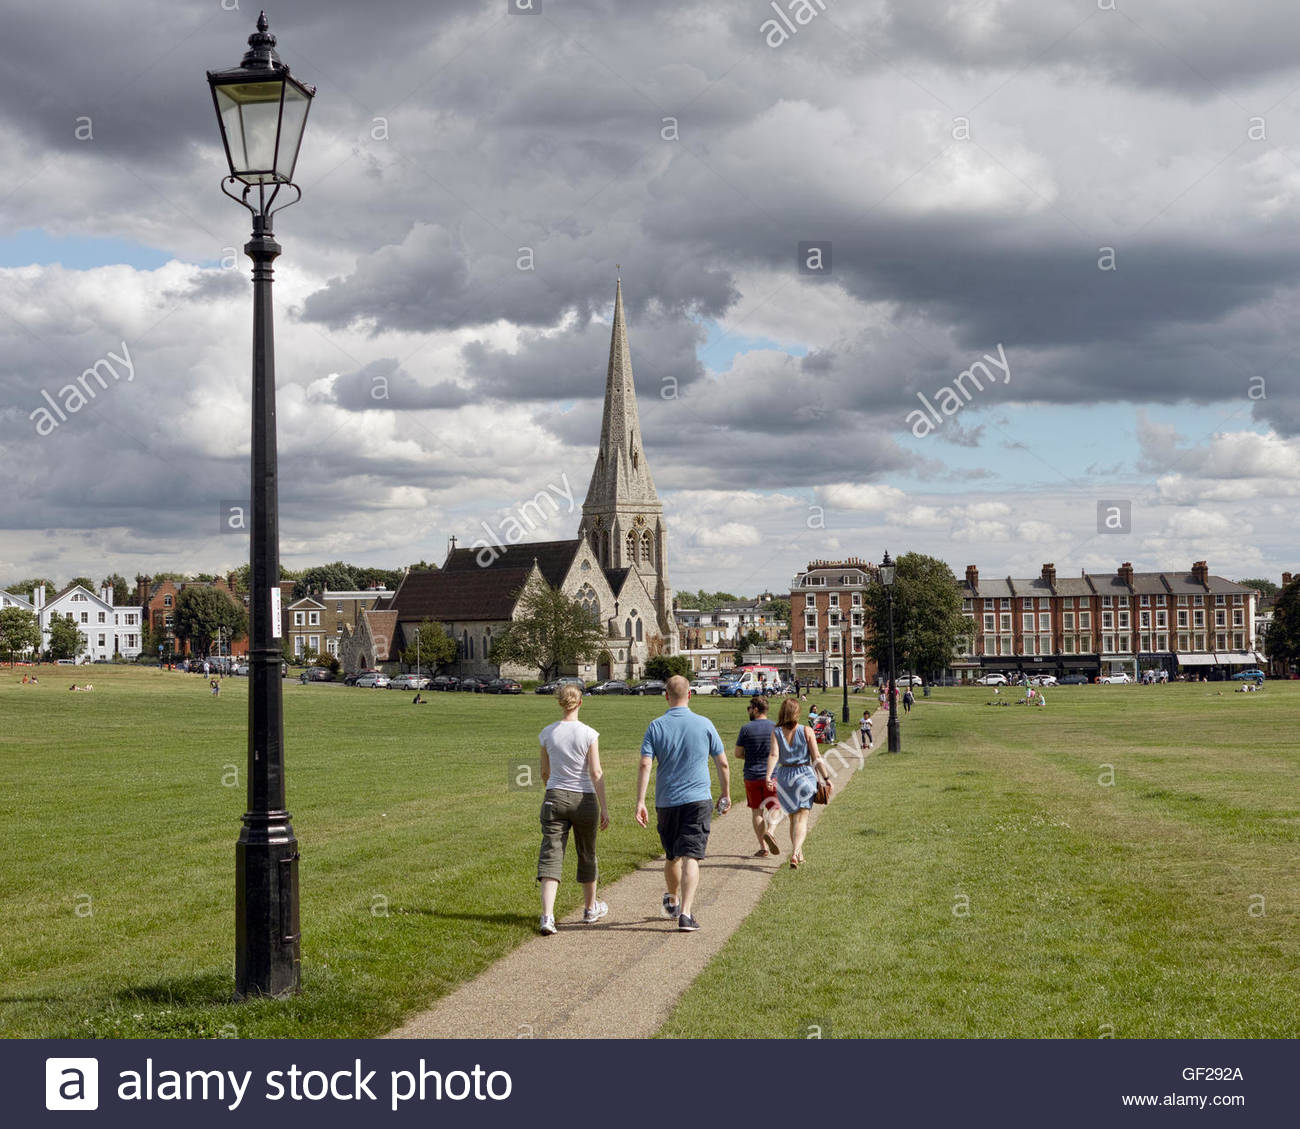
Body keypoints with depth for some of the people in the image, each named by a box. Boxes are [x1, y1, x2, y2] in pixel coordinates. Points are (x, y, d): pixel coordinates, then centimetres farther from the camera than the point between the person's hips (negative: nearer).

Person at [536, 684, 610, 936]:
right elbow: (596, 773, -11)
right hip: (584, 799, -1)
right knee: (586, 854, 18)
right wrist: (604, 808, -6)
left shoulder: (547, 733, -1)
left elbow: (545, 772, 9)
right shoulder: (589, 734, -9)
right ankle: (590, 908, 36)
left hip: (554, 798, 1)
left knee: (550, 856, -3)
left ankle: (547, 916, -18)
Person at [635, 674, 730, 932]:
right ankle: (685, 913, -18)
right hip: (697, 799, -2)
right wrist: (726, 795, 17)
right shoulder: (704, 725, -1)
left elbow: (645, 765, -10)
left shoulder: (656, 726, -1)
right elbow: (723, 763, 4)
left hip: (666, 802, 2)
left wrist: (640, 801, -11)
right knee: (690, 857, -7)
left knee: (671, 856, 20)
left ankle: (673, 901, 39)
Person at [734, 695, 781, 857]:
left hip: (751, 776, 0)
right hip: (772, 775, 1)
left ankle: (763, 847, 4)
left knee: (756, 811, 8)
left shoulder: (746, 728, -5)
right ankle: (769, 832, -19)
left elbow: (738, 754, -2)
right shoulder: (776, 728, -1)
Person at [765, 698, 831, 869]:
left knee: (793, 818, 18)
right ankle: (795, 853, -25)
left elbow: (773, 755, -15)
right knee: (801, 818, -4)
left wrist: (768, 776, -23)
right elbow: (816, 757, -7)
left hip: (784, 776, 2)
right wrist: (826, 778, -1)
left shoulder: (776, 732, -1)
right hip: (804, 774, -2)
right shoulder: (806, 731, -5)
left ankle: (799, 855, 29)